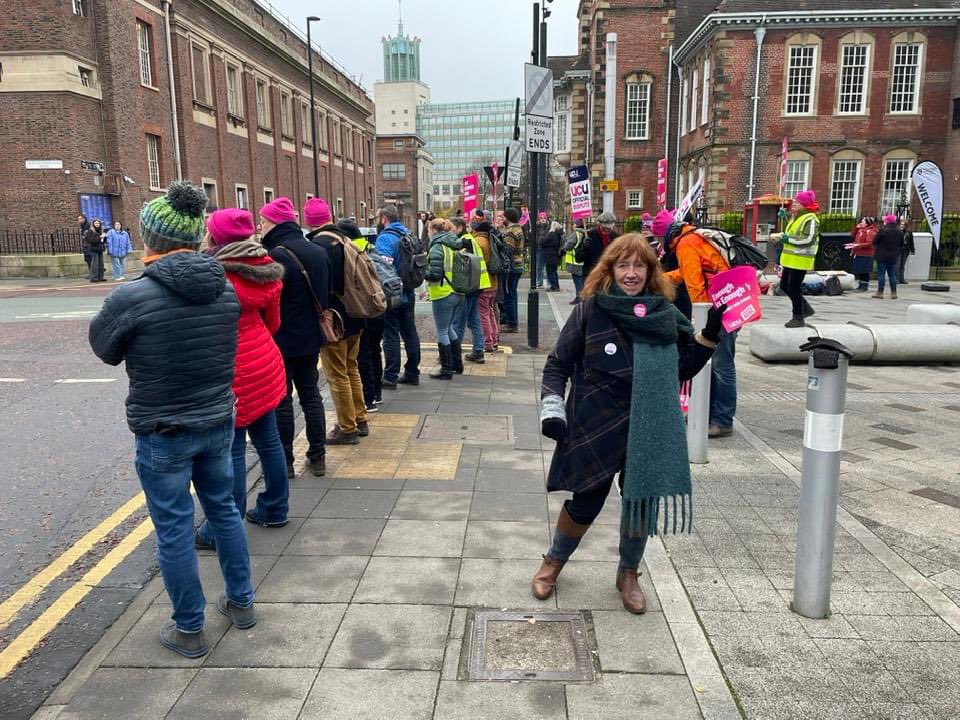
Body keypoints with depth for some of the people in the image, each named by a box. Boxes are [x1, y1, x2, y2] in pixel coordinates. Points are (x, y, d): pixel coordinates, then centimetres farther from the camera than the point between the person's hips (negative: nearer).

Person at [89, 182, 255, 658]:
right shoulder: (226, 290, -5)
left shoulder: (131, 298, -20)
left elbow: (105, 350, -2)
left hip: (162, 434, -5)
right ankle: (241, 602, 35)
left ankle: (189, 630, 23)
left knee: (173, 529, 9)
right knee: (223, 509, 21)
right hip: (218, 422, 5)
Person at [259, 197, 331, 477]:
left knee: (282, 399, 3)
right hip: (311, 337, 7)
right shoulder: (317, 251, 6)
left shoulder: (278, 255, -19)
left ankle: (284, 462, 10)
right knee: (310, 394, 14)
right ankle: (317, 457, 19)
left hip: (283, 339, -7)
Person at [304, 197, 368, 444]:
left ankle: (347, 429, 8)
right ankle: (360, 421, 27)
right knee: (351, 369, 19)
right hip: (353, 318, 8)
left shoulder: (317, 245, -18)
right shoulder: (346, 240, 6)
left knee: (337, 376, 1)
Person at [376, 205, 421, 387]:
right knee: (410, 333, 12)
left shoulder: (385, 238, -15)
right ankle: (412, 373, 21)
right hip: (408, 294, 8)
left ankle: (390, 377, 3)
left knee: (391, 336, -2)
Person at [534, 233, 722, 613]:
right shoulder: (591, 310, -7)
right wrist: (552, 408, -12)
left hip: (649, 432, 3)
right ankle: (553, 562, 37)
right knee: (584, 504, 8)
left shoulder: (665, 313, 2)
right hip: (596, 431, -3)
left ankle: (628, 573, 38)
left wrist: (709, 334, -1)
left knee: (642, 503, 11)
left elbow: (684, 369, 11)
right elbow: (557, 364, -2)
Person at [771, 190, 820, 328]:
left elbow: (807, 239, -23)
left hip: (800, 260, -9)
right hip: (790, 259, 9)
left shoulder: (811, 219, -14)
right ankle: (805, 308, 28)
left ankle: (798, 318, 9)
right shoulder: (796, 217, 15)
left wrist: (783, 237, -22)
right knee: (784, 286, 13)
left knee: (794, 288, -4)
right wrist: (780, 236, 4)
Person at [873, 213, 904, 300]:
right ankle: (893, 293, 13)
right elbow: (902, 244, 12)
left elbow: (875, 241, -10)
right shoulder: (900, 232, 5)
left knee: (881, 274, 0)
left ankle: (880, 292, 0)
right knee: (892, 274, 12)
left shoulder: (883, 230, -15)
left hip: (882, 256, -5)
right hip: (894, 257, 5)